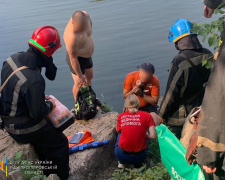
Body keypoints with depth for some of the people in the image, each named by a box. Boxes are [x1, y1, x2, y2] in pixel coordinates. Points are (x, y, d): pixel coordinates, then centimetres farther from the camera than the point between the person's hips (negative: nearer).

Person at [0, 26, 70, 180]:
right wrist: (50, 105, -6)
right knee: (60, 144, 11)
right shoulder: (34, 80, -35)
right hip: (23, 128, -9)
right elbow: (37, 114, -25)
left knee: (48, 134, 29)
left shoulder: (13, 59, -10)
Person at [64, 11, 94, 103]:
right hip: (78, 60, -8)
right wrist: (79, 76, -19)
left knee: (89, 77, 29)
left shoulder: (85, 15, -21)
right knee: (79, 84, 12)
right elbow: (73, 59, -31)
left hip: (87, 56, 9)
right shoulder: (71, 37, -43)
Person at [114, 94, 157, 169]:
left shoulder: (121, 116, 1)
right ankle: (137, 164, 15)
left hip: (121, 156, 1)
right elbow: (153, 136, -6)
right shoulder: (147, 116, -3)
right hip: (139, 157, -1)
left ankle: (121, 162, 21)